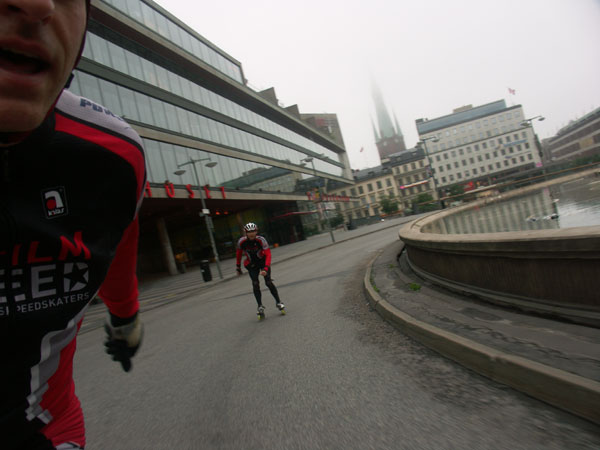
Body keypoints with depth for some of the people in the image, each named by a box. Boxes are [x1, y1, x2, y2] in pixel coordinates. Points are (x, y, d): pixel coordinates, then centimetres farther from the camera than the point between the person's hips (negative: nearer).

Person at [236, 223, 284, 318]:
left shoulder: (261, 240, -26)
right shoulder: (241, 241, -18)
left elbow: (268, 254, -31)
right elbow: (238, 254, 0)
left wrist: (265, 268, -42)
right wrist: (238, 267, 5)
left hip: (263, 261, -2)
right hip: (252, 264, 2)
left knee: (268, 282, -12)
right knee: (255, 284, -12)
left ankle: (278, 302, 4)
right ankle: (260, 307, -4)